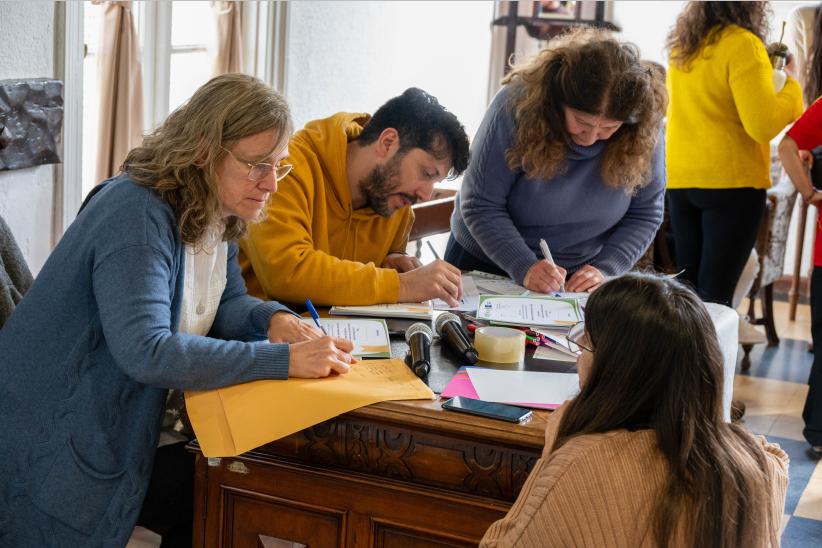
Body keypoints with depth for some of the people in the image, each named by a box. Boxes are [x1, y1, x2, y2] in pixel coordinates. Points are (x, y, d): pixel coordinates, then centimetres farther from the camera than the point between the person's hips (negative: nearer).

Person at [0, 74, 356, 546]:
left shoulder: (217, 214, 2)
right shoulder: (137, 215, -25)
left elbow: (226, 304, 12)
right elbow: (145, 351, -35)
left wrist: (274, 318, -12)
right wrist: (284, 359, -35)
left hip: (128, 428, 8)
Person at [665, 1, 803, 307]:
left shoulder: (681, 46, 10)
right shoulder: (743, 44, -12)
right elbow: (763, 125, -18)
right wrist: (792, 89, -1)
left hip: (679, 179, 7)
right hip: (730, 181, -7)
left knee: (687, 288, 11)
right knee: (715, 292, -4)